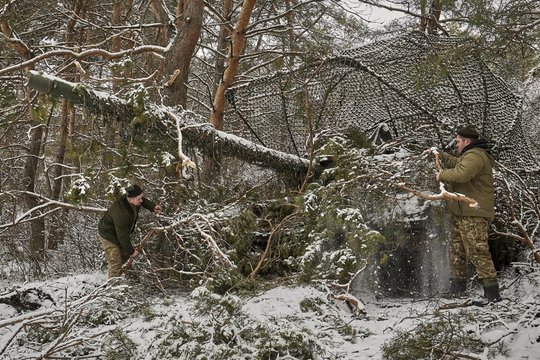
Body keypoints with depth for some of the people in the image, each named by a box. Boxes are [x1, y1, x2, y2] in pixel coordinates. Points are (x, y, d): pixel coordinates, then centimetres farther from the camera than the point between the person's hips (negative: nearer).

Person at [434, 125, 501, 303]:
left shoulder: (474, 156, -14)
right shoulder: (469, 156, 22)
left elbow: (461, 174, -32)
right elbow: (456, 163, 44)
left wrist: (442, 175, -16)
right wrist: (440, 154, 44)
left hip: (474, 216, -12)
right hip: (463, 214, 12)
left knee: (478, 251, -15)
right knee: (457, 251, 16)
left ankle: (492, 292, -17)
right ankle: (457, 288, 25)